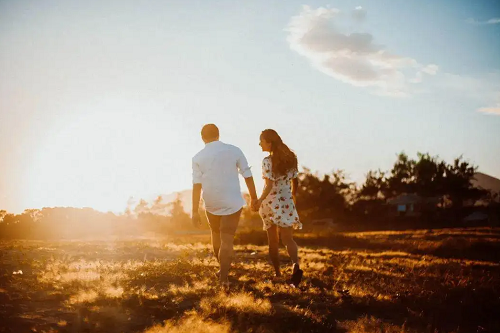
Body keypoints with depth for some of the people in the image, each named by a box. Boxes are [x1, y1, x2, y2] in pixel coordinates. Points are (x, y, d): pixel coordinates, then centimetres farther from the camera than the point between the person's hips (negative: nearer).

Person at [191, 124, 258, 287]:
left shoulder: (198, 158, -3)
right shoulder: (234, 150, -3)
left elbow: (197, 185, -7)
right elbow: (248, 176, -3)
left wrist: (195, 211, -5)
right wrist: (254, 197, 8)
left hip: (211, 204, 1)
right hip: (232, 203, -1)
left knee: (216, 234, 23)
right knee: (227, 239, 3)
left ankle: (223, 268, 35)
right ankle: (223, 277, -2)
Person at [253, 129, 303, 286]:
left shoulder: (267, 161, -14)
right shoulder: (290, 158, 3)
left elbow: (269, 186, -19)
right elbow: (295, 181, 9)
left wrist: (259, 201, -8)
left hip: (270, 203, -3)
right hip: (286, 203, 3)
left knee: (273, 240, 12)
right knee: (288, 238, 1)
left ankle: (277, 273, 19)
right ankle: (296, 265, -27)